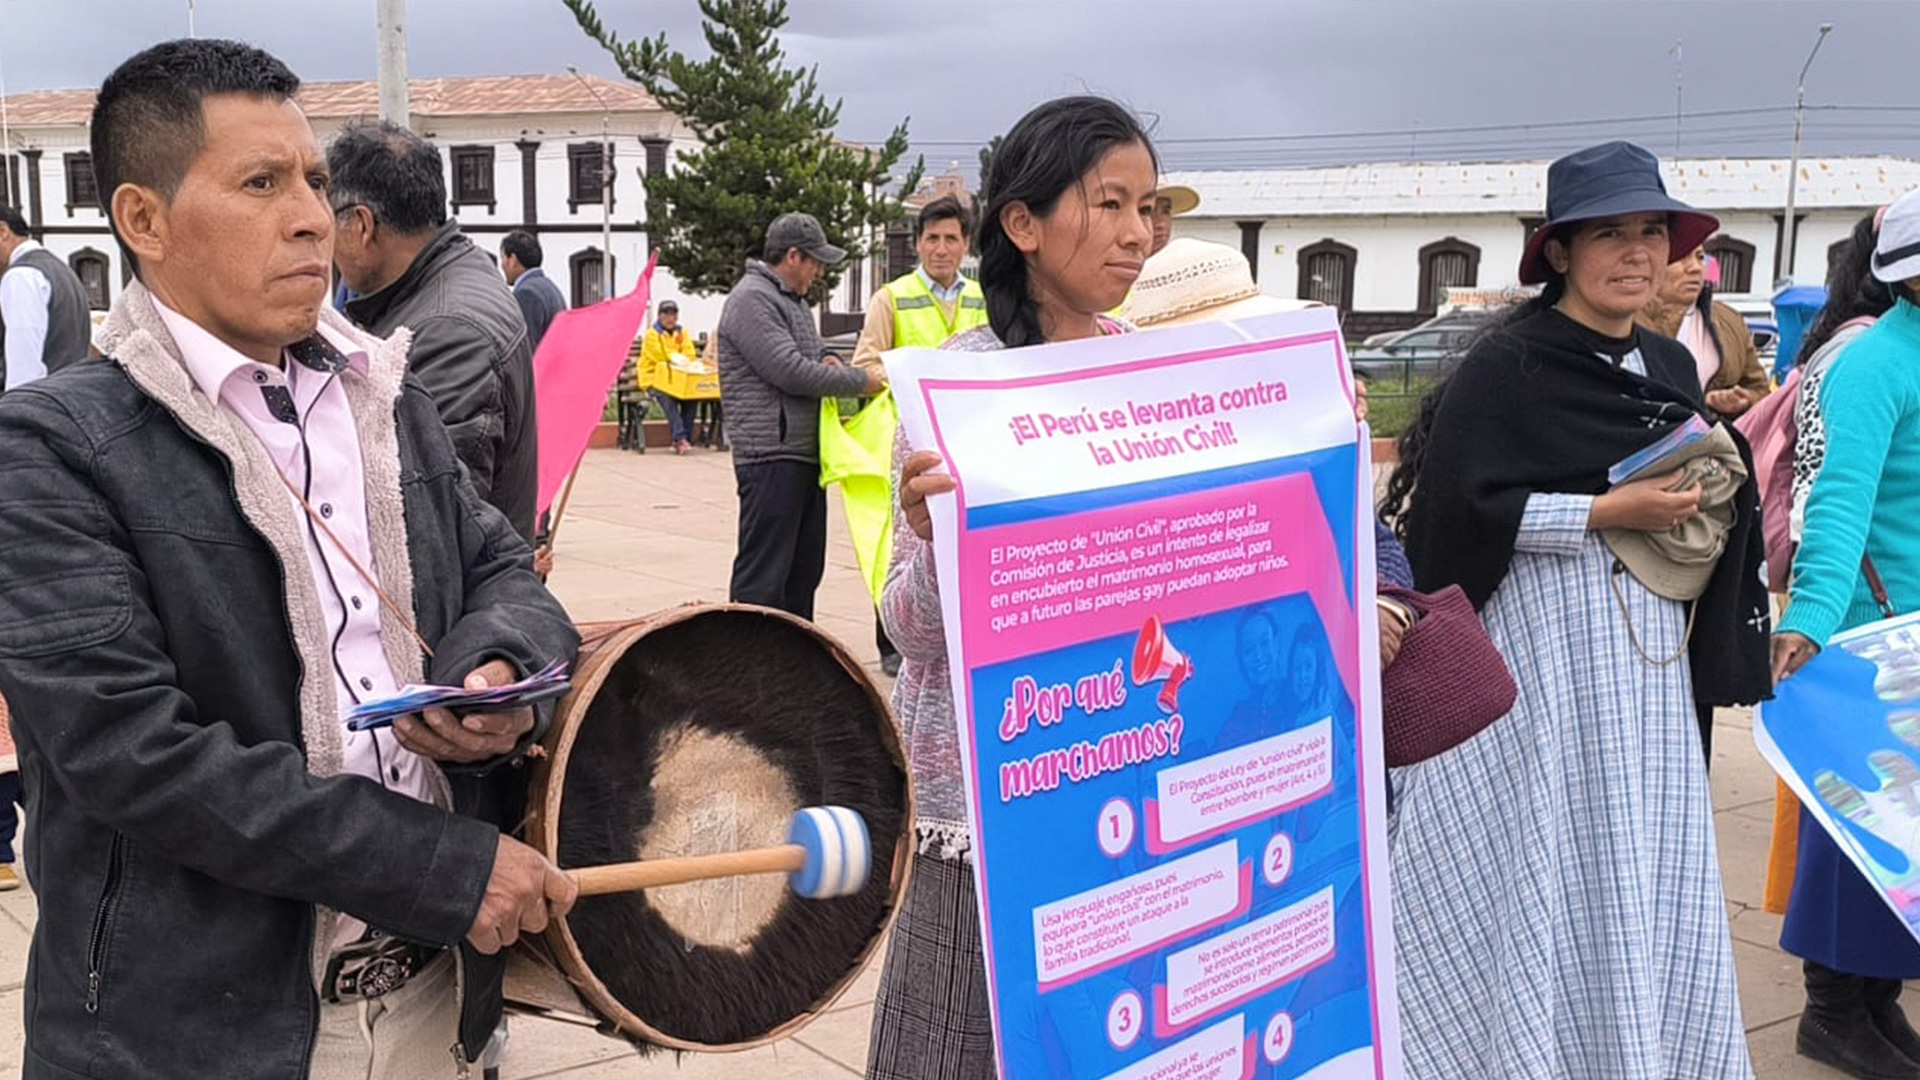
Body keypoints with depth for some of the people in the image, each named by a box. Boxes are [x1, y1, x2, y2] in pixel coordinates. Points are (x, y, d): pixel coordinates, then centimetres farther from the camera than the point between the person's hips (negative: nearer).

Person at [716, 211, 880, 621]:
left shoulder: (791, 300, 20)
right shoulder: (751, 300, -11)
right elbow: (790, 372, -19)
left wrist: (822, 362, 6)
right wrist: (859, 381, -10)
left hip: (805, 454, 10)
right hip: (772, 456, -10)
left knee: (804, 567, 15)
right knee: (763, 572, -9)